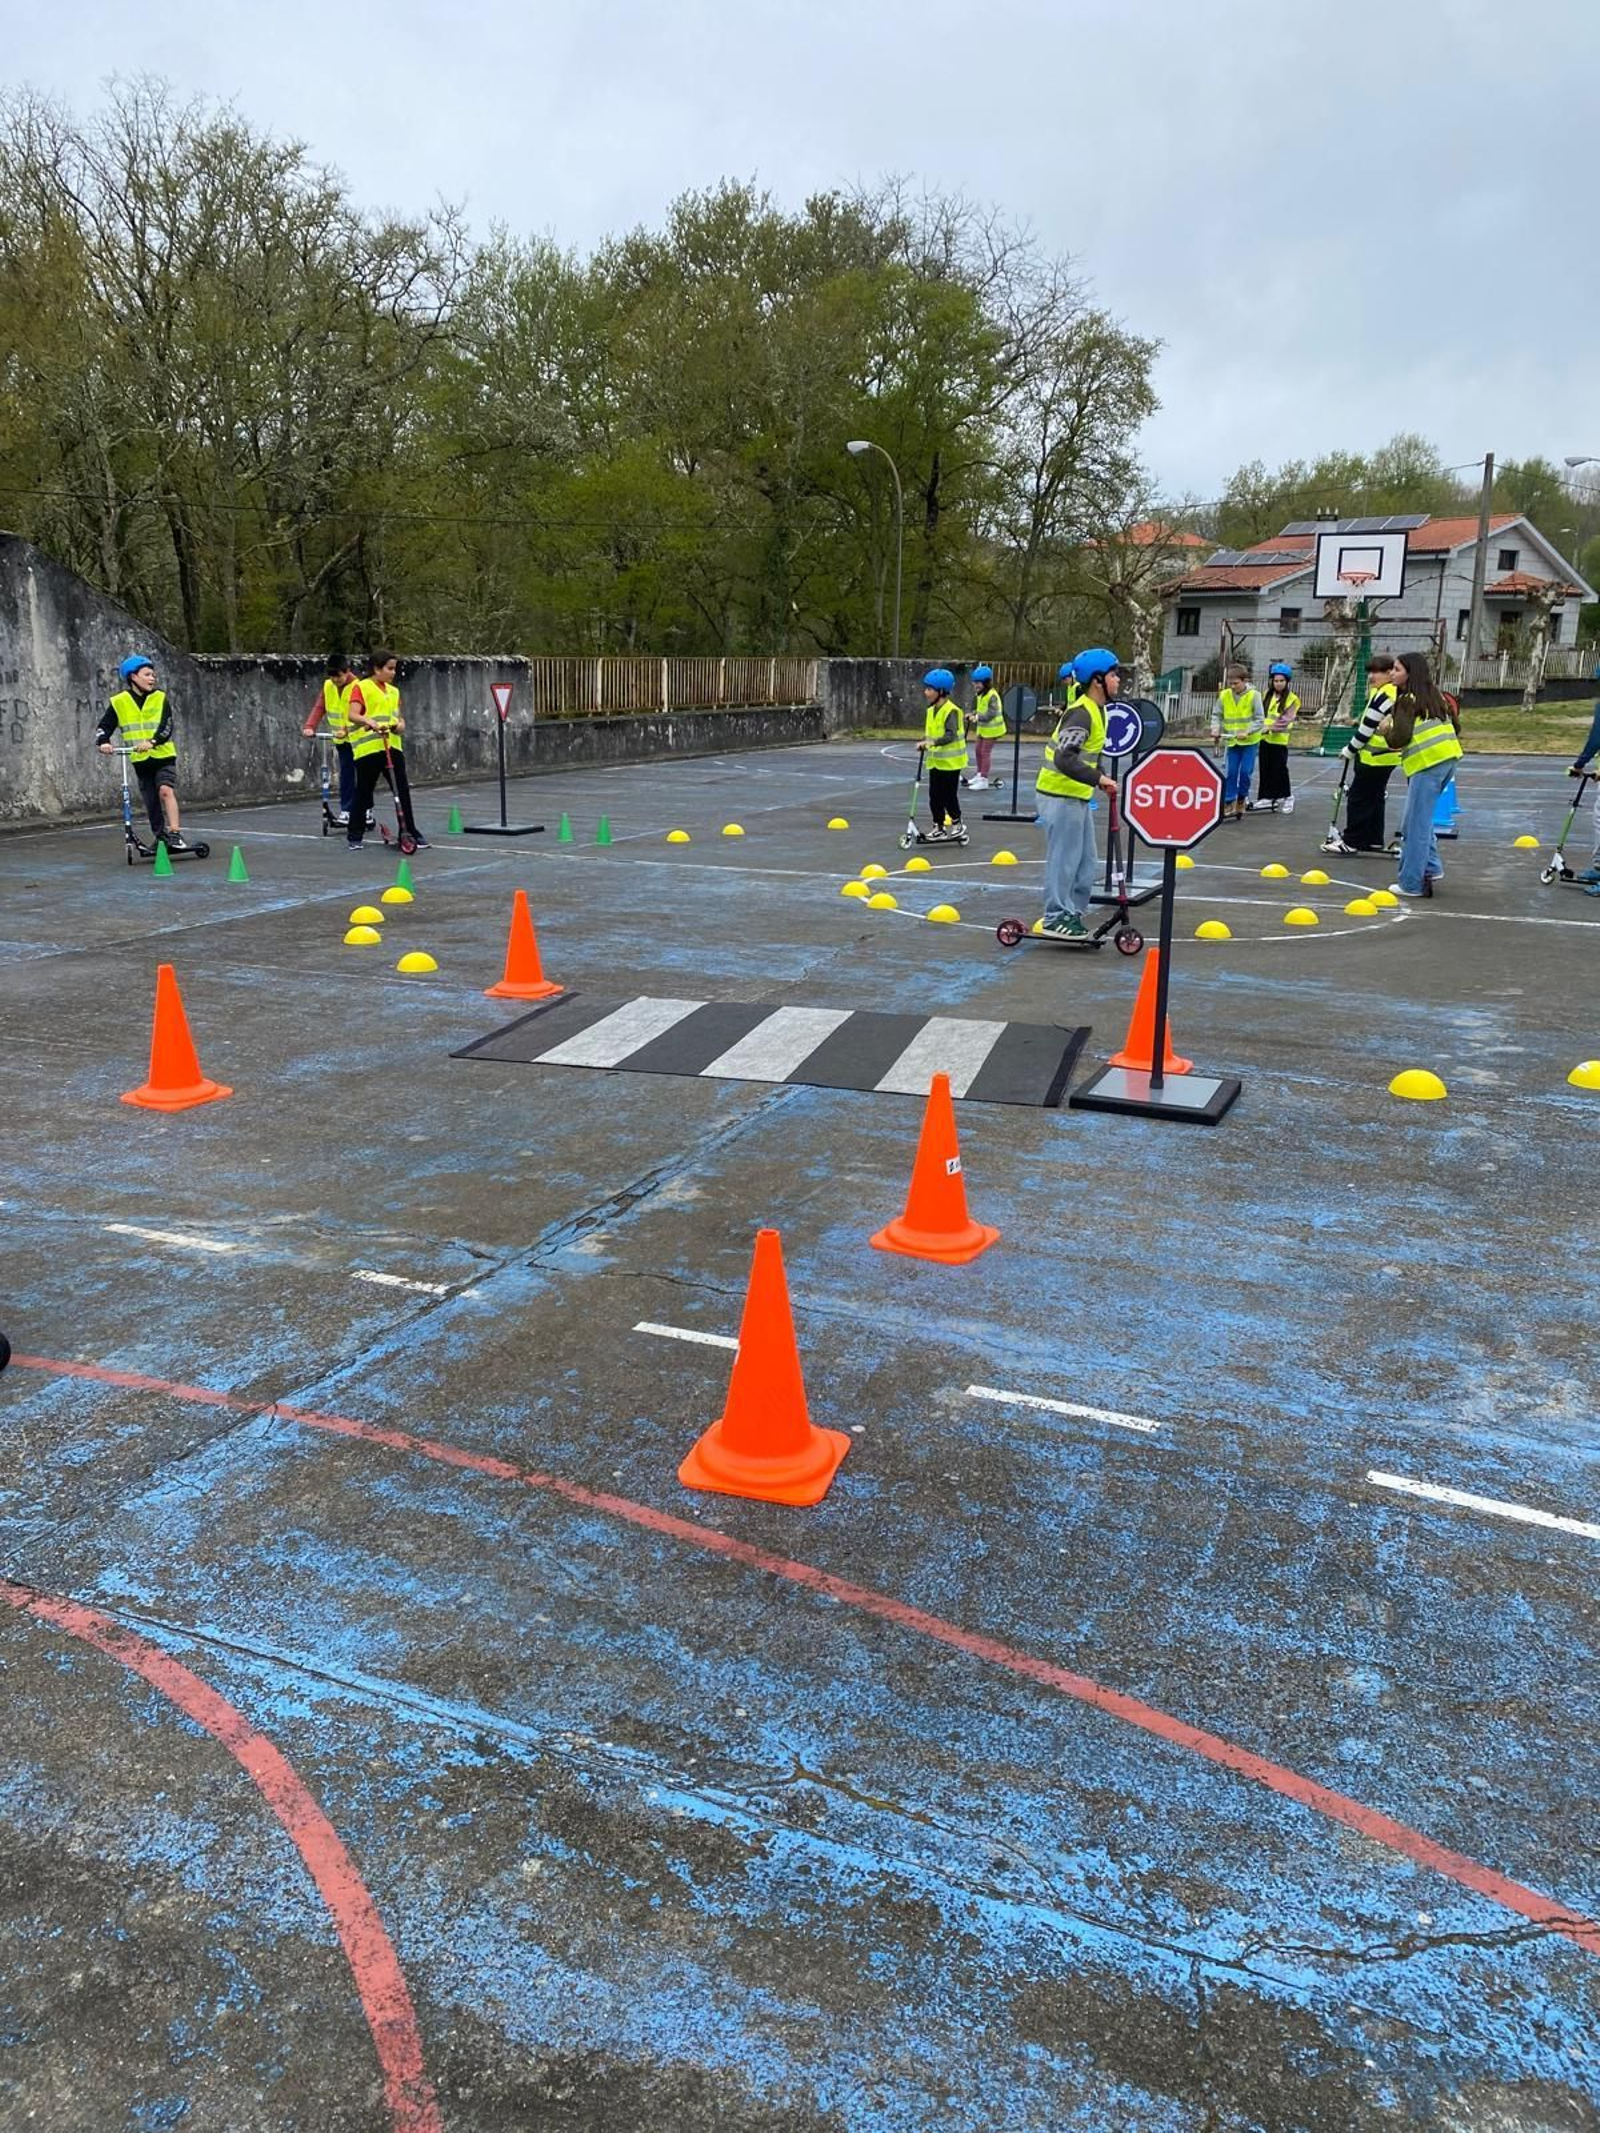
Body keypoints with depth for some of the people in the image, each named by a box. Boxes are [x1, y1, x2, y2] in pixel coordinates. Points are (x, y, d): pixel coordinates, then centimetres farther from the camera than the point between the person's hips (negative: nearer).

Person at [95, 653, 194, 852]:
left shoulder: (160, 698, -1)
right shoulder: (119, 702, 1)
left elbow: (166, 727, -12)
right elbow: (104, 726, 2)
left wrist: (152, 742, -29)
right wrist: (103, 742, -18)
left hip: (164, 756, -2)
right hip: (140, 761, 2)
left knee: (166, 790, -24)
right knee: (151, 803, 7)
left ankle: (175, 835, -27)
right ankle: (161, 838, 23)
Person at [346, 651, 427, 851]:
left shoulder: (393, 691, 15)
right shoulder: (361, 688, -4)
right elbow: (352, 714, -15)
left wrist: (401, 725, -3)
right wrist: (370, 722, -34)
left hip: (392, 746, 5)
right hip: (368, 748, -5)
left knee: (402, 790, 4)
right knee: (364, 793, 2)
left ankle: (410, 831, 11)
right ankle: (354, 836, 13)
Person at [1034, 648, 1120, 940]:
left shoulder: (1096, 709, 12)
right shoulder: (1081, 713, -19)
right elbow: (1064, 759, -29)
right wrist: (1099, 779, -30)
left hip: (1078, 796, 10)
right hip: (1060, 796, -10)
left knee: (1087, 863, 14)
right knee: (1064, 860, -3)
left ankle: (1072, 914, 23)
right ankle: (1056, 918, 7)